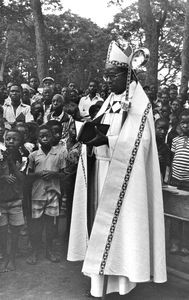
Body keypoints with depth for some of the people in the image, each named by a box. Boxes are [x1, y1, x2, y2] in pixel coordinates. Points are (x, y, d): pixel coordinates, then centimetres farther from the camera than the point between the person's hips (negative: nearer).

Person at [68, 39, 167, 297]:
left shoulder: (140, 103, -10)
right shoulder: (110, 101, 13)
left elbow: (136, 142, -20)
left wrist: (107, 141, -30)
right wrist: (92, 135, -7)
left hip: (124, 177, -7)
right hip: (103, 173, 7)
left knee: (120, 222, -2)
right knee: (102, 221, 10)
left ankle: (121, 281, 13)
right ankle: (102, 281, 23)